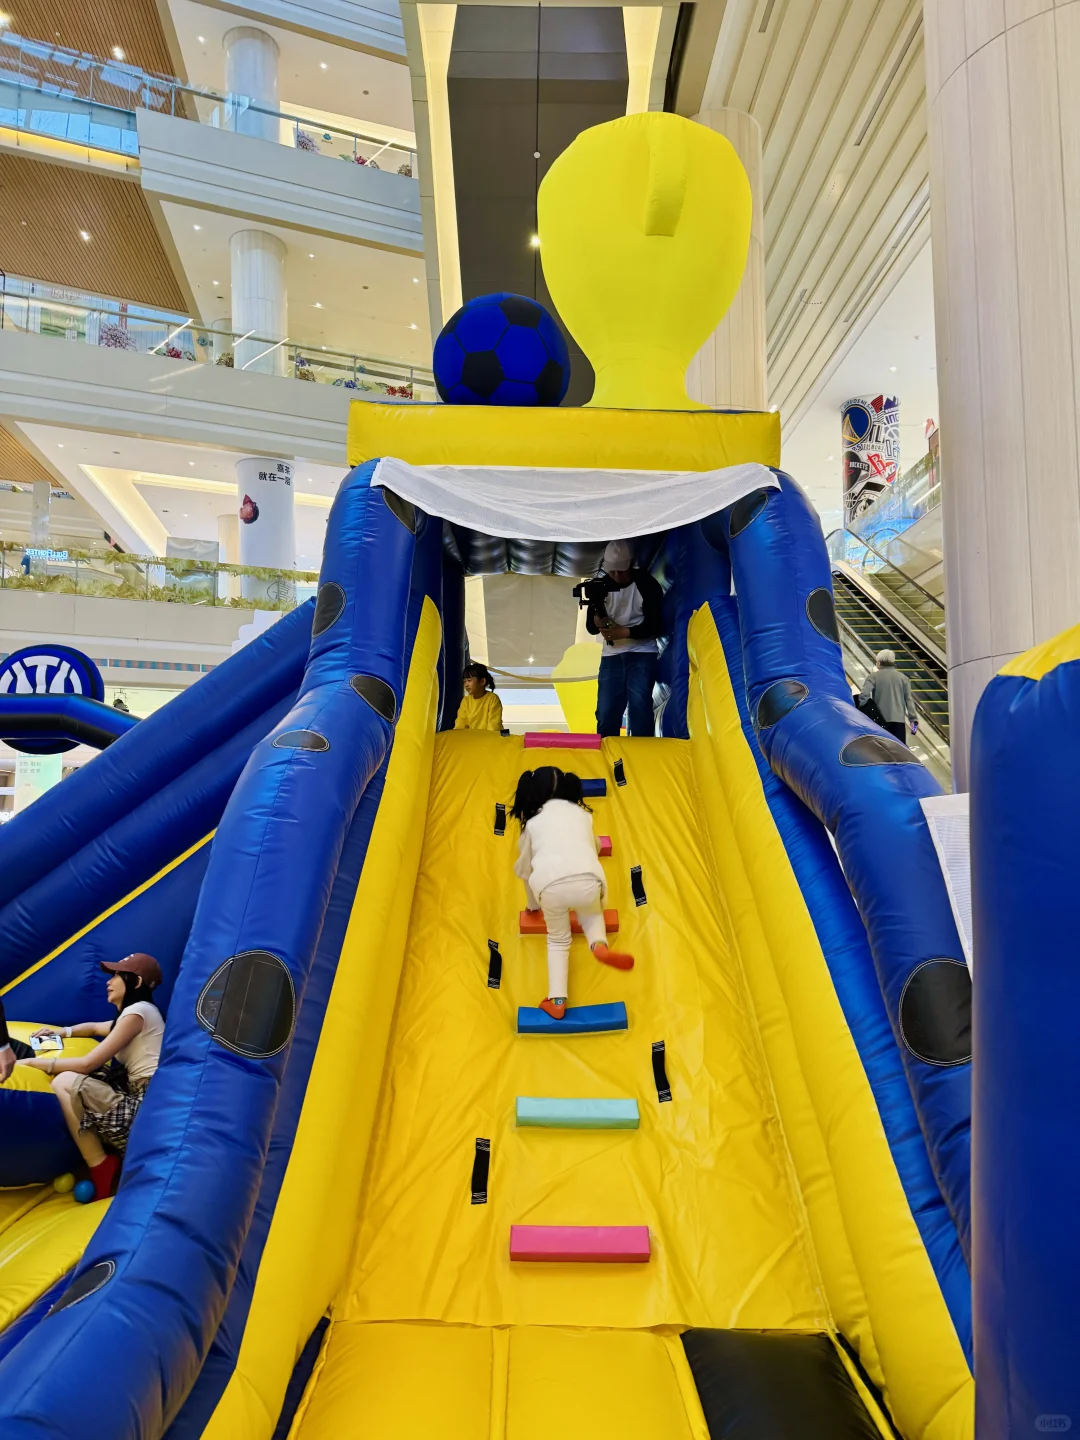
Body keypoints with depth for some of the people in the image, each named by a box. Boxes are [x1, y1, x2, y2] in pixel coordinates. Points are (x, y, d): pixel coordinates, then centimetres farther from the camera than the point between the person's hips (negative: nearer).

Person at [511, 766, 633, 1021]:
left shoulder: (533, 822, 25)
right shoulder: (582, 814, 28)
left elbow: (524, 870, 33)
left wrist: (533, 905, 50)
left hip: (550, 886, -1)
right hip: (587, 881, 1)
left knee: (558, 940, 26)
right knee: (591, 913, 34)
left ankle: (557, 1001, 14)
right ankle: (600, 945, 5)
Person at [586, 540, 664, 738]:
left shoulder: (647, 585, -6)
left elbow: (654, 626, -8)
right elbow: (590, 627, 3)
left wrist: (624, 632, -22)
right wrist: (597, 621, -21)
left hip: (642, 654, -3)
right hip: (611, 655, 3)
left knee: (640, 708, -10)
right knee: (606, 711, 0)